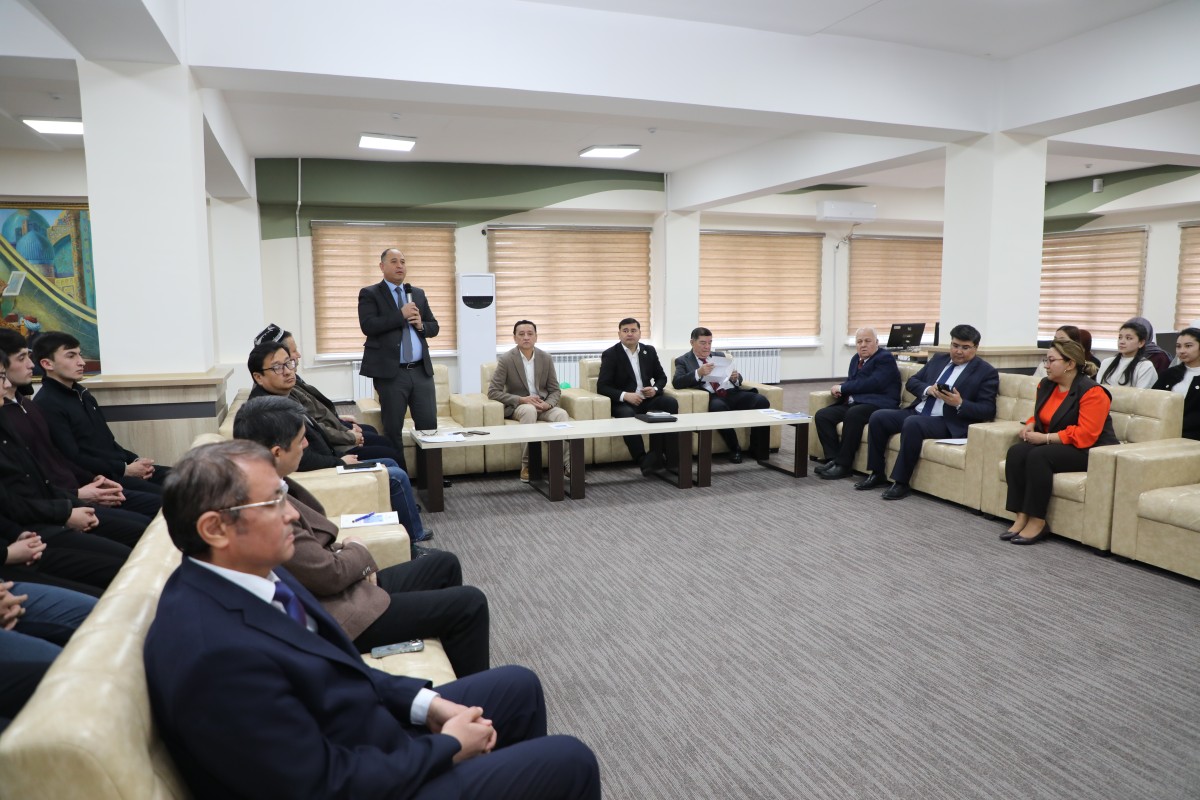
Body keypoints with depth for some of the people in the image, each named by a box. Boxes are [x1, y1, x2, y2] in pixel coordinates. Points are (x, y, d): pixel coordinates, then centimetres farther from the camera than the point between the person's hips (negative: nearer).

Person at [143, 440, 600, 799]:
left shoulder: (249, 573, -4)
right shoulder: (215, 652, -33)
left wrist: (428, 704, -3)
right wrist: (449, 748, -14)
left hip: (365, 733, 9)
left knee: (519, 687, 17)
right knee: (568, 762, -4)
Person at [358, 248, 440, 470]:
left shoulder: (418, 293, 17)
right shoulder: (370, 293, 2)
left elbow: (434, 327, 17)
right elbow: (368, 326, -13)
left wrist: (420, 324, -5)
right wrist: (401, 315, -14)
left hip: (422, 370, 5)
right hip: (391, 373, -4)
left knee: (429, 426, 5)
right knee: (393, 429, 3)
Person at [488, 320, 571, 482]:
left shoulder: (546, 358, 2)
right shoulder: (506, 360, -8)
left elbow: (555, 390, 6)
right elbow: (492, 392, -12)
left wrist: (548, 404, -18)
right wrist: (522, 399, -22)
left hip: (542, 406, 3)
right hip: (517, 406, -3)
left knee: (561, 414, -29)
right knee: (529, 410, -38)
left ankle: (569, 463, -33)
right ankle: (527, 466, -34)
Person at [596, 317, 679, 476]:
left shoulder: (649, 351, 12)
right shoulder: (610, 354, -2)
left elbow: (661, 377, 20)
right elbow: (602, 386, -8)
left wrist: (655, 389, -5)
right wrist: (625, 395, -24)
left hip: (647, 399, 5)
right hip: (623, 403, -4)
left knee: (671, 403, -24)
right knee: (627, 415, -37)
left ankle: (655, 456, -24)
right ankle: (643, 461, -28)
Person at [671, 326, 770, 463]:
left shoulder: (720, 355, 24)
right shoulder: (683, 361, 11)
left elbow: (738, 380, 22)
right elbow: (676, 382, -8)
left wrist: (736, 377, -4)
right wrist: (698, 372, -21)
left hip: (732, 393, 5)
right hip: (711, 397, -4)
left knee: (762, 401, -22)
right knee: (718, 407, -40)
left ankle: (758, 448, -10)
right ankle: (735, 449, -21)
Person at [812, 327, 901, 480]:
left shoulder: (885, 358, -3)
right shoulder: (856, 359, 22)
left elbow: (872, 383, -17)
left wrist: (842, 387, -11)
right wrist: (838, 389, 2)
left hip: (878, 404, -8)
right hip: (852, 404, 8)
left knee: (853, 414, -37)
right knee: (821, 415, -13)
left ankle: (843, 464, -31)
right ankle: (833, 459, -18)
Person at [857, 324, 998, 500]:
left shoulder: (987, 372, 1)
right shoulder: (939, 359, 18)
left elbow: (988, 411, -6)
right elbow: (911, 382, 15)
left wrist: (960, 404, -22)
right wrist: (928, 389, -7)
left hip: (948, 422, -6)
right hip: (917, 412, 7)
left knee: (912, 423, -35)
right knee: (878, 417, -13)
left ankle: (901, 482, -25)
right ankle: (877, 474, -3)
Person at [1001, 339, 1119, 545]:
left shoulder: (1092, 392, -16)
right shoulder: (1046, 385, 9)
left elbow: (1085, 435, -24)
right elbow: (1039, 415, 25)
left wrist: (1045, 438, -23)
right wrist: (1030, 426, 2)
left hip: (1089, 451, -7)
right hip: (1055, 445, 8)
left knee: (1039, 456, -32)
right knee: (1016, 452, -21)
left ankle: (1037, 521, -24)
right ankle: (1021, 517, -23)